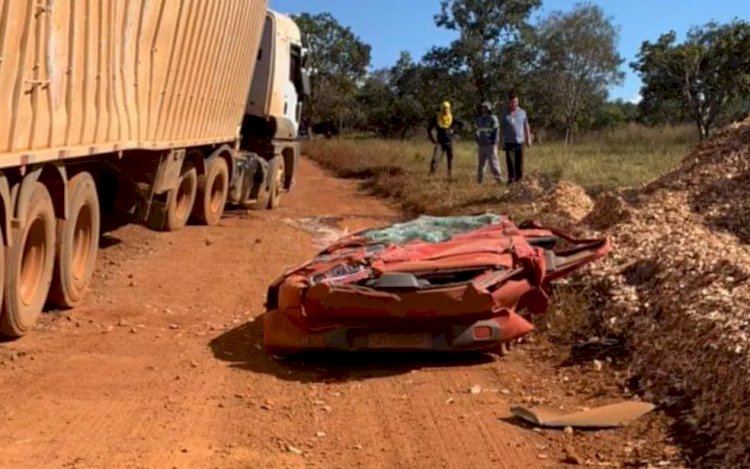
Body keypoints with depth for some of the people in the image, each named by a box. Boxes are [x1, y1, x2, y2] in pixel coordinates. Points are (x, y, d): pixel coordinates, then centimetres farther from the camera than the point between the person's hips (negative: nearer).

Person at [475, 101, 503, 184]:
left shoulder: (493, 118, -5)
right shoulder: (479, 119, 15)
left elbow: (496, 130, -8)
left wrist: (493, 141, -15)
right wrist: (477, 139, 15)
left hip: (491, 144, -6)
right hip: (482, 144, 6)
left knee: (493, 161, -10)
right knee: (481, 163, 10)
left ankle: (498, 177, -7)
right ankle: (479, 180, 16)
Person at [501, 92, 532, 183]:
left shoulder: (522, 112, 7)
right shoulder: (505, 114, 2)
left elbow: (526, 126, 13)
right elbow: (503, 128, 4)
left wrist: (528, 139, 12)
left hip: (520, 141, 1)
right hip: (509, 141, -1)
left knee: (519, 161, 3)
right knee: (509, 161, -3)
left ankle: (519, 178, 12)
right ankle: (511, 178, 5)